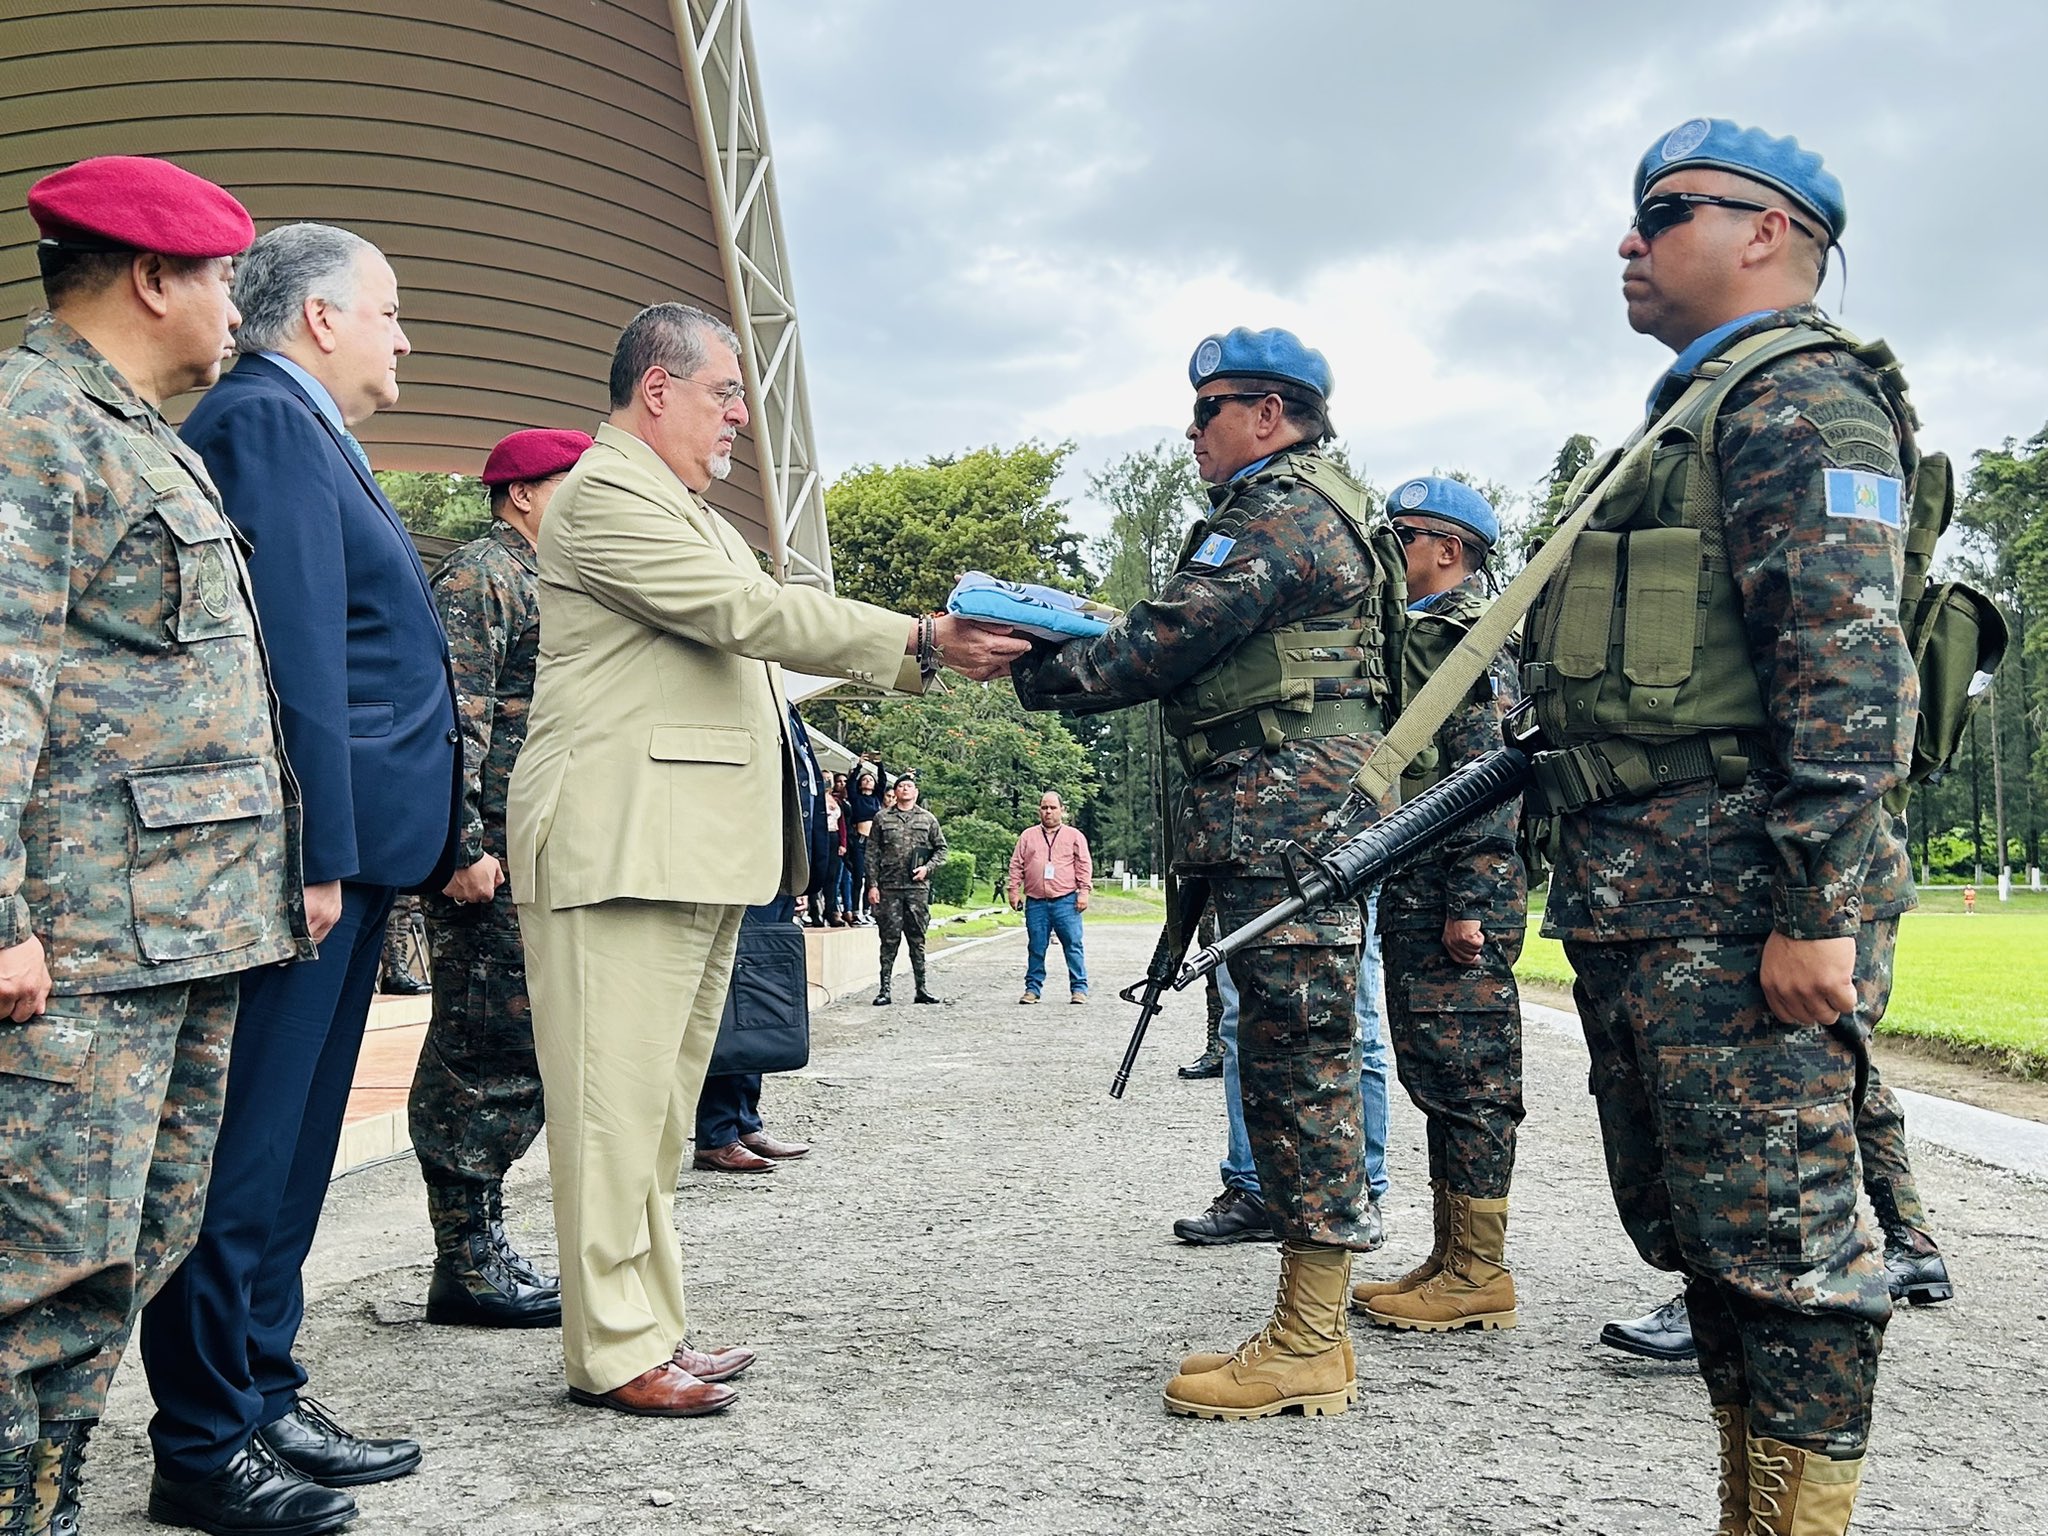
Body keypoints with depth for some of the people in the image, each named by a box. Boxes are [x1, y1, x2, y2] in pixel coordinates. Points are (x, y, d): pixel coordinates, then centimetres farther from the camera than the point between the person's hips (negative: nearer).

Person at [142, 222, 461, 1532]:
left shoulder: (307, 435, 22)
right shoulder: (264, 421, -10)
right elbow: (294, 652, -18)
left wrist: (429, 844, 18)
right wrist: (318, 854, -22)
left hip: (342, 852, 11)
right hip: (297, 853, -11)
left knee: (291, 1147, 15)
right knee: (247, 1151, -3)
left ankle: (262, 1399, 26)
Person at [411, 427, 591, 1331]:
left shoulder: (540, 586, 24)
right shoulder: (479, 576, -6)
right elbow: (454, 717, -17)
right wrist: (464, 846, -23)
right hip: (494, 864, -10)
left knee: (515, 1058, 12)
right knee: (489, 1056, -6)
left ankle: (480, 1251, 20)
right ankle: (466, 1269, 1)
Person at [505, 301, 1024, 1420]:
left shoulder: (686, 508, 25)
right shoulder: (606, 495, -8)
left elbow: (741, 639, 26)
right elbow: (750, 613, -16)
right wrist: (924, 642, -15)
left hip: (700, 847, 10)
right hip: (622, 841, -10)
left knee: (663, 1103, 11)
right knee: (617, 1098, -6)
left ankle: (652, 1328, 18)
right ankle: (610, 1351, 0)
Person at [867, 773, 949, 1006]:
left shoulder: (928, 819, 10)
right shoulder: (882, 819, 8)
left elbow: (941, 849, 13)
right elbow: (872, 853, 6)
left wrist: (927, 868, -4)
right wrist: (872, 884, -2)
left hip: (918, 887, 1)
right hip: (889, 887, -1)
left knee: (917, 938, 5)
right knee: (889, 938, -1)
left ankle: (921, 988, 10)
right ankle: (884, 989, 2)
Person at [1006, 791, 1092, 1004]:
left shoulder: (1074, 836, 11)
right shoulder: (1027, 836, 15)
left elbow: (1084, 866, 6)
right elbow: (1016, 865, 14)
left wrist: (1084, 891, -3)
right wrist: (1014, 890, 6)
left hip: (1066, 901, -2)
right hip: (1036, 902, 2)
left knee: (1073, 945, -4)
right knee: (1036, 948, 4)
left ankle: (1079, 988, 1)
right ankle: (1033, 988, 11)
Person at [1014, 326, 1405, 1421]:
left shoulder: (1280, 510, -8)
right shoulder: (1319, 511, 26)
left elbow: (1169, 641, -14)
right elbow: (1197, 643, 21)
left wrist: (1042, 675, -2)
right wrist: (1064, 650, 10)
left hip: (1288, 824, -11)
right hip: (1284, 828, 11)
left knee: (1299, 1063, -8)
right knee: (1289, 1064, 11)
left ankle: (1308, 1348, -2)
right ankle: (1307, 1332, 18)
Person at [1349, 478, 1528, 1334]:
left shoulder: (1466, 634, -8)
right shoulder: (1417, 635, 22)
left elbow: (1486, 773, -17)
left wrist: (1469, 900, -22)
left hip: (1458, 893, -10)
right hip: (1412, 892, 10)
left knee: (1466, 1075, -6)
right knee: (1435, 1073, 12)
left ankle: (1480, 1274, 0)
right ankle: (1452, 1258, 19)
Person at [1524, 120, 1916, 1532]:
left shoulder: (1801, 396, -7)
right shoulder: (1691, 414, 25)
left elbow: (1845, 663, -19)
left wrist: (1818, 910, -24)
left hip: (1738, 903, -10)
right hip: (1636, 897, 10)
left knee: (1773, 1234, -4)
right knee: (1687, 1223, 14)